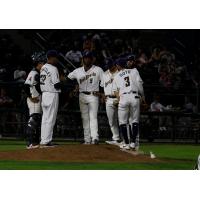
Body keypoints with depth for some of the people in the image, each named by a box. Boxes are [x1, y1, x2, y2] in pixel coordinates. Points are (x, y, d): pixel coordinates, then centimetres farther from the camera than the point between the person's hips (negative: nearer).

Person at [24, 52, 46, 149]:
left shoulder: (39, 74, 16)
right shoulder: (33, 73, -14)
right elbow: (26, 86, -24)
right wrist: (31, 97, -20)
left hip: (39, 100, 10)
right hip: (34, 100, -10)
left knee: (38, 120, 13)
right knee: (33, 120, -12)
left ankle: (36, 141, 19)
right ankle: (30, 143, -14)